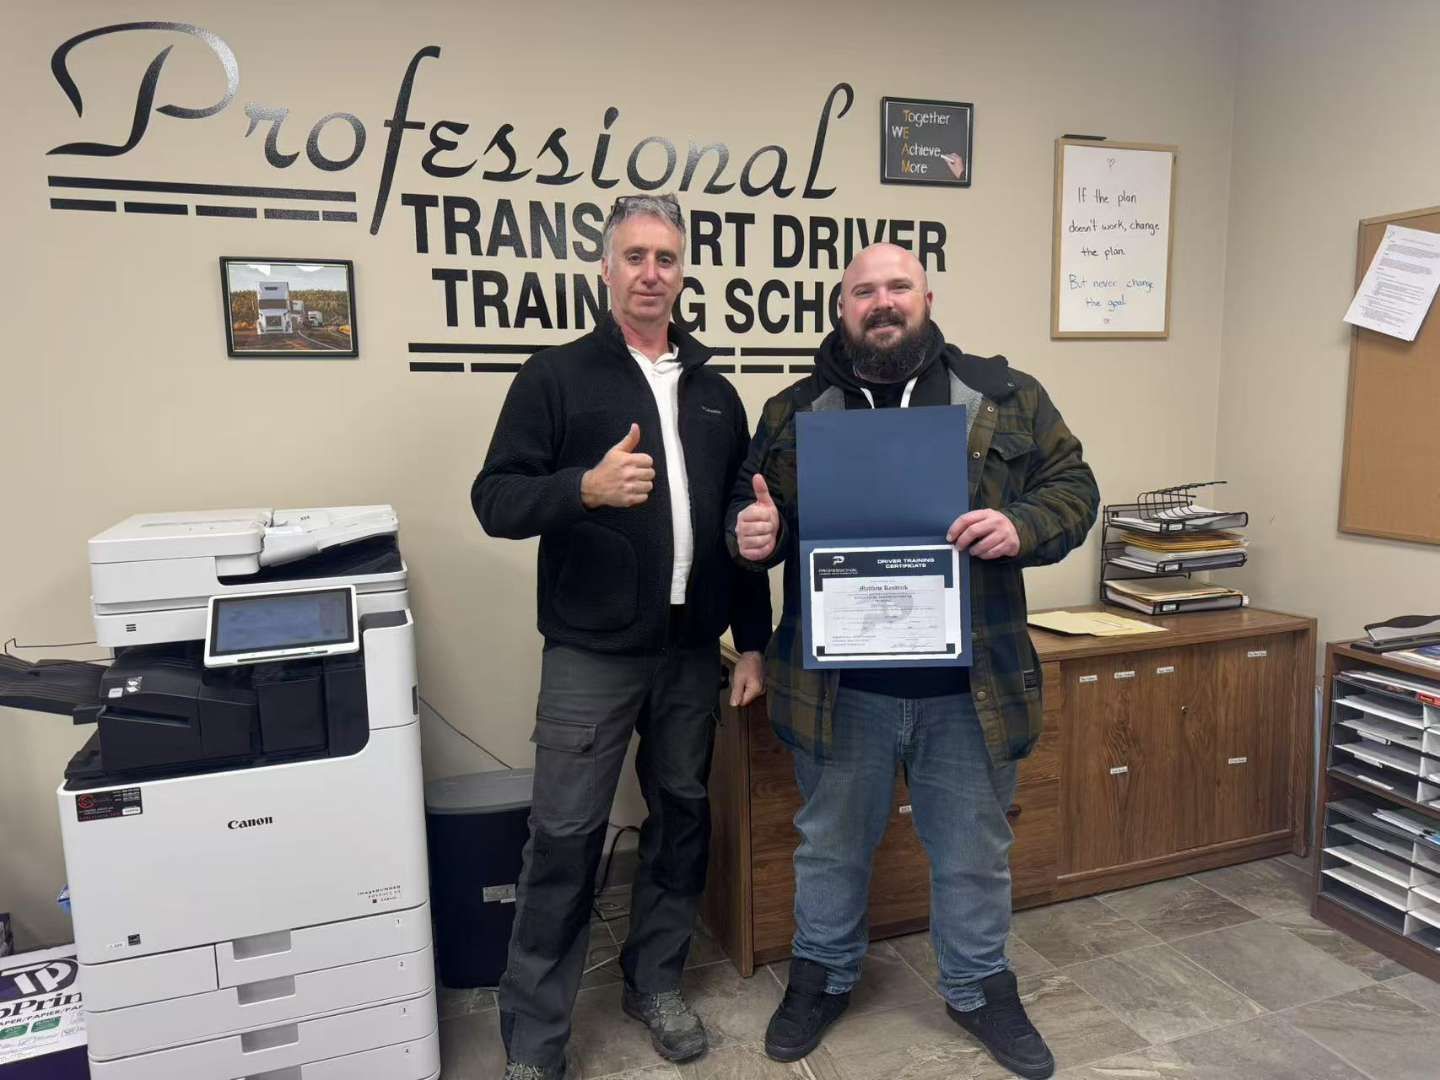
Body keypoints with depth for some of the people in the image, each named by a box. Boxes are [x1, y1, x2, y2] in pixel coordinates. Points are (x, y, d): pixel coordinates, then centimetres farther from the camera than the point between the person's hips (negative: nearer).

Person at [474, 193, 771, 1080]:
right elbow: (495, 500, -8)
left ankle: (656, 983, 35)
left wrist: (754, 640, 9)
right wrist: (586, 486, -27)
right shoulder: (556, 376, -2)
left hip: (693, 651, 5)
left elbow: (744, 524, 12)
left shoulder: (715, 392, 11)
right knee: (567, 836, 1)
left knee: (682, 817, 14)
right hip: (592, 652, -4)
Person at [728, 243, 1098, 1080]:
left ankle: (981, 988, 41)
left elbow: (1072, 488, 3)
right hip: (840, 684, 1)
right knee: (832, 842, 19)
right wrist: (752, 533, -16)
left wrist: (1022, 527, -18)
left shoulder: (1003, 396, 1)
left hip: (968, 684, 0)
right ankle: (822, 975, 42)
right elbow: (753, 512, 8)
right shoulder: (795, 412, 3)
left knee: (975, 850, 17)